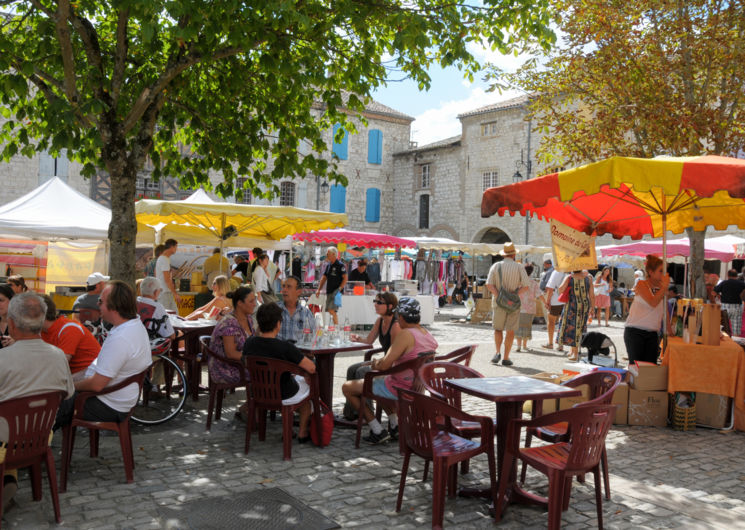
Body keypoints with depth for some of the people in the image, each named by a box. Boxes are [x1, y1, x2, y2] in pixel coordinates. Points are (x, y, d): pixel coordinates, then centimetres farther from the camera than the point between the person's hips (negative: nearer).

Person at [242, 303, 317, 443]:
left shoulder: (249, 343, -13)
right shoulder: (285, 347, -30)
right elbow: (311, 368, -27)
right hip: (284, 397, -5)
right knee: (308, 383, 27)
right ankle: (302, 433, 34)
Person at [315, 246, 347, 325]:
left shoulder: (340, 265, -7)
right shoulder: (329, 265, 16)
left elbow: (345, 279, -12)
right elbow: (324, 278, 21)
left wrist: (339, 289, -19)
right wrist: (319, 289, 14)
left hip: (336, 292, -8)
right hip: (329, 292, 8)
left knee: (332, 310, -18)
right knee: (329, 310, 7)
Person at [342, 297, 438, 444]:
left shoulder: (406, 334, -24)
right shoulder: (428, 336, 3)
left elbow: (384, 365, -27)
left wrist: (375, 364, -4)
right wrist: (380, 362, 11)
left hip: (398, 389, -9)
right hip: (415, 388, 9)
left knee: (347, 388, 5)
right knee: (378, 381, 38)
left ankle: (378, 432, 5)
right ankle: (395, 426, 28)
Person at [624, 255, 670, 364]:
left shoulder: (661, 287, 9)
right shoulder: (641, 284, -6)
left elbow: (665, 311, 13)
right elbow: (653, 303, -21)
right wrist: (665, 286, -16)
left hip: (652, 334, 5)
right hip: (635, 331, -5)